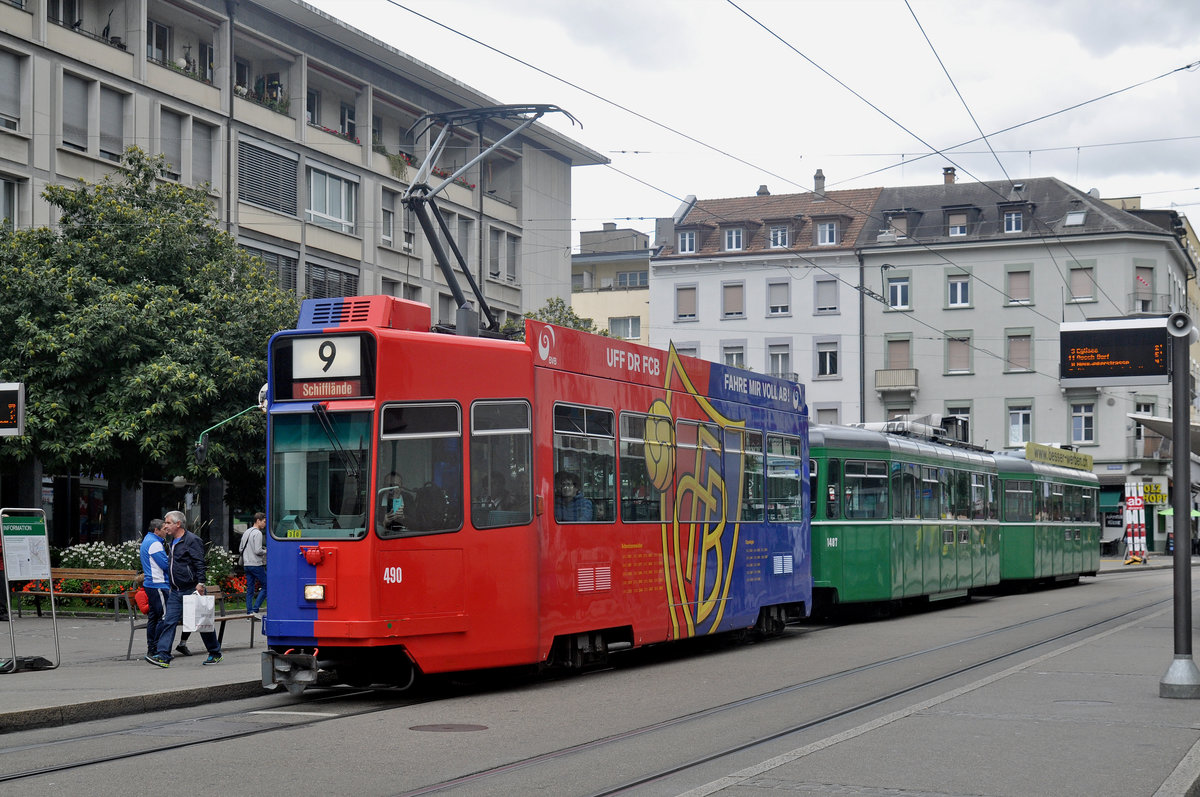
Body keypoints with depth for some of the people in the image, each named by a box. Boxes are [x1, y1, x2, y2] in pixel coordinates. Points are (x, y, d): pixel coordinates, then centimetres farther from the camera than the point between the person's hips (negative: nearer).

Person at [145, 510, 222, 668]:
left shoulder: (192, 540, -12)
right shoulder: (172, 541, 15)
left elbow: (200, 564, -17)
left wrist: (200, 583, -27)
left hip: (192, 590, -8)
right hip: (176, 592, 8)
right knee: (169, 622, -3)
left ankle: (215, 653, 17)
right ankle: (163, 656, -7)